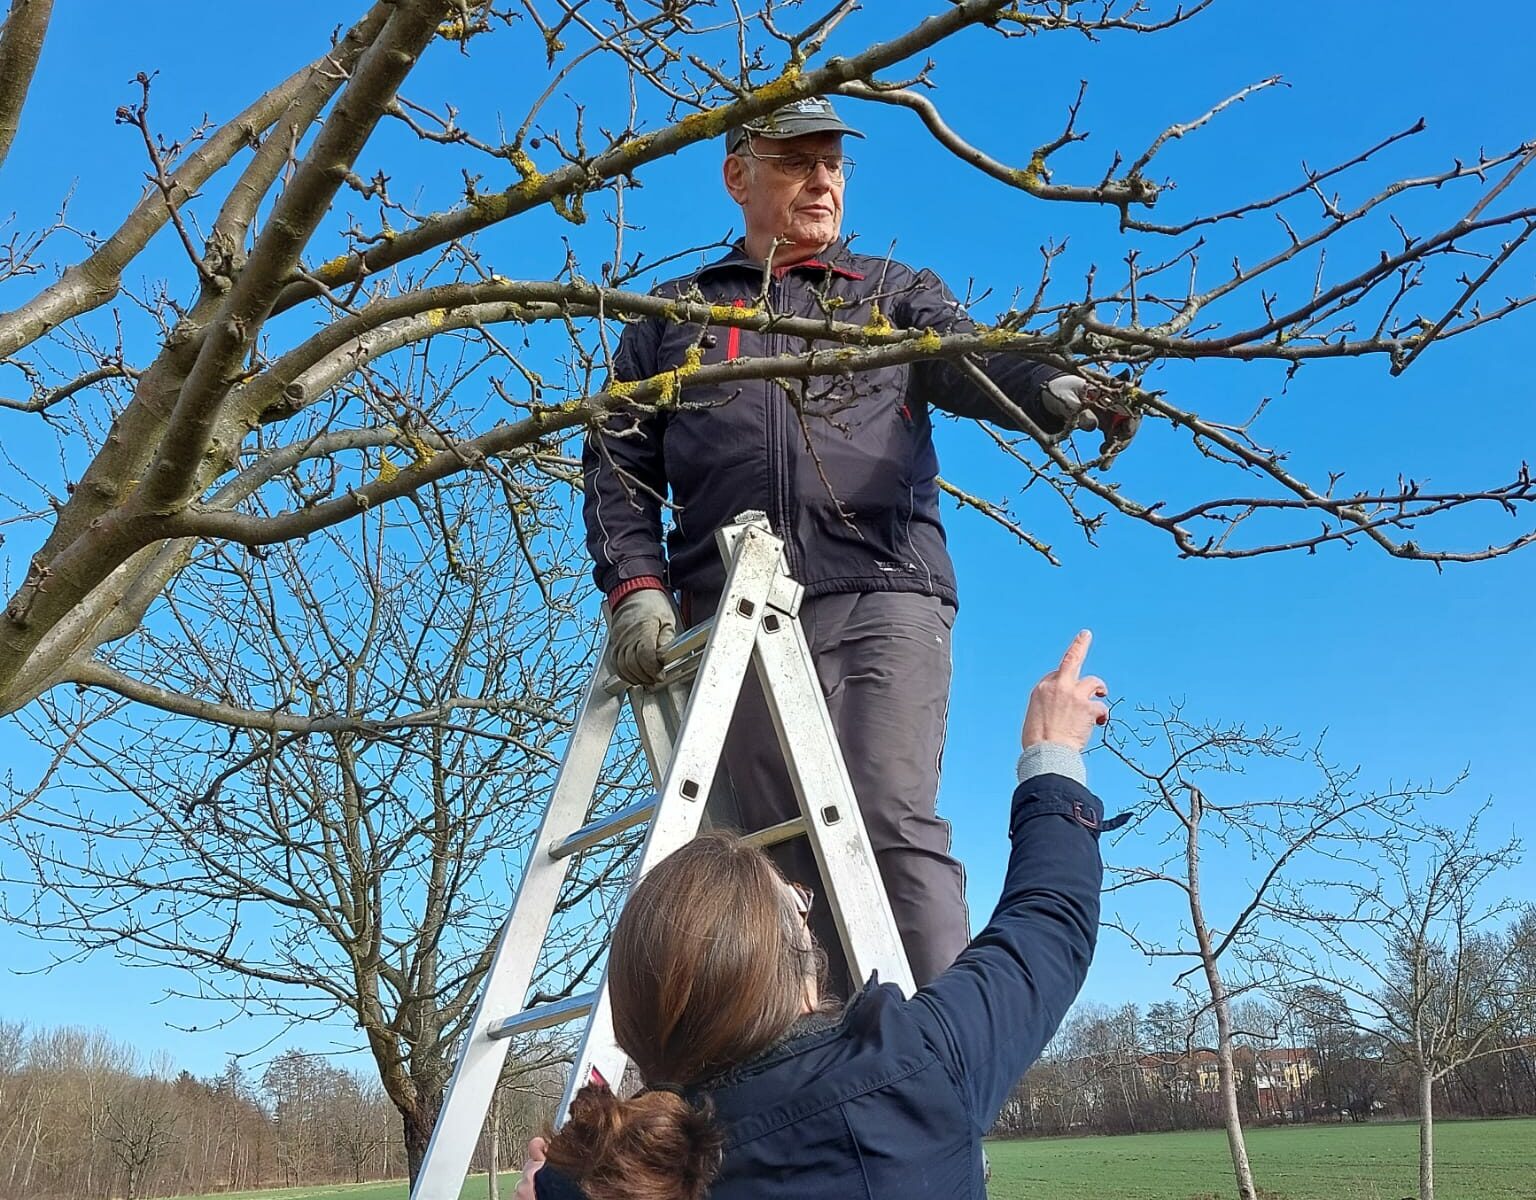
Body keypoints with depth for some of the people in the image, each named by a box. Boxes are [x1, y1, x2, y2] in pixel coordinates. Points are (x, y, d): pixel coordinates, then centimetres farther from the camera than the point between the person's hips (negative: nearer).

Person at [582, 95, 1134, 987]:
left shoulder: (896, 293, 21)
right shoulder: (675, 316, 24)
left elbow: (971, 359, -1)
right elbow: (619, 463, 17)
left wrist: (1053, 389, -24)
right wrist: (635, 585, 0)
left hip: (879, 598, -2)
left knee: (894, 823, -16)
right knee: (777, 860, 1)